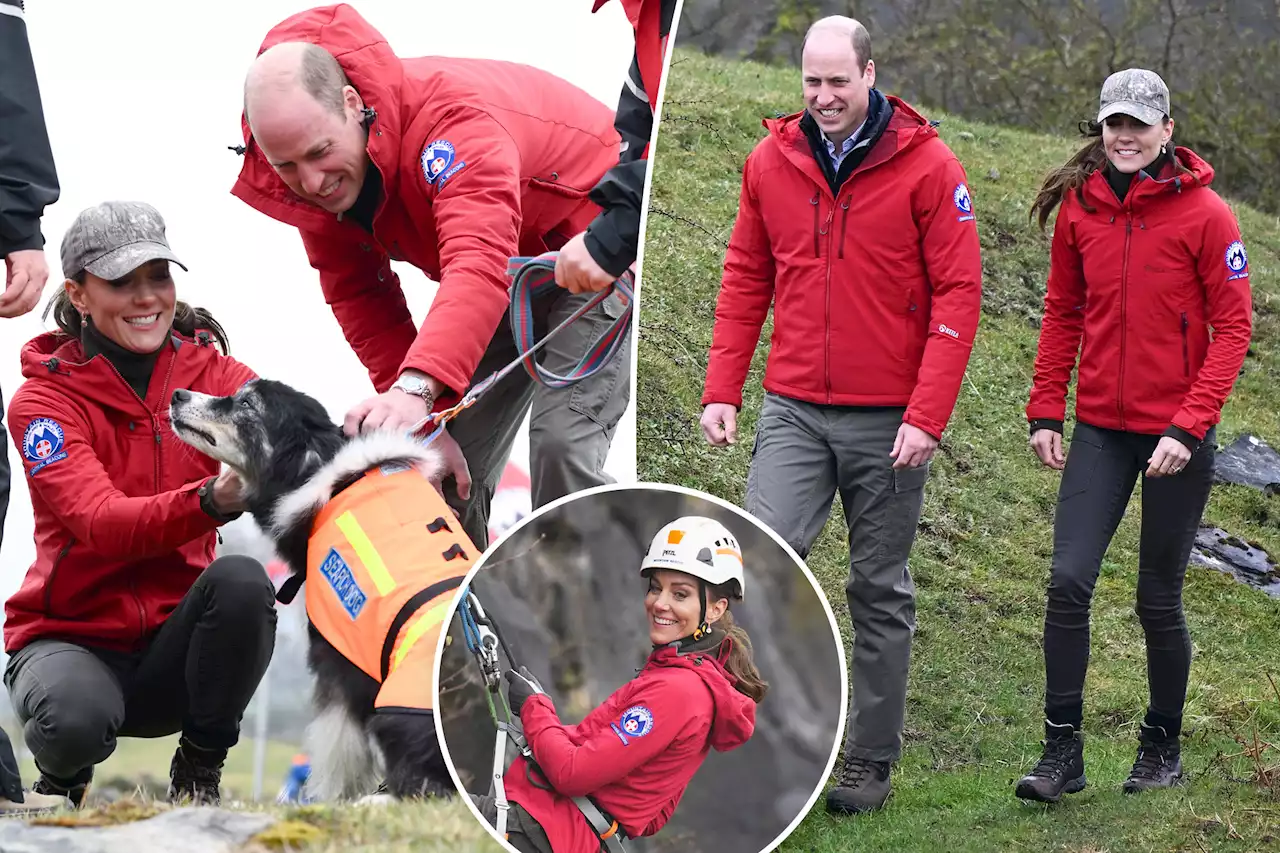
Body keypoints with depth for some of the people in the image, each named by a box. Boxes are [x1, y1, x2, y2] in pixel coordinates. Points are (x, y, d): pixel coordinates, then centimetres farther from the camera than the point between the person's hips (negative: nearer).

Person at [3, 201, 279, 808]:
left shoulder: (213, 372, 1)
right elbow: (101, 523, -25)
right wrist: (213, 500, -45)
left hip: (170, 643, 2)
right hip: (71, 636, -2)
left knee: (242, 581, -30)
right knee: (75, 719, -36)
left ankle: (199, 771, -7)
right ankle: (62, 779, 4)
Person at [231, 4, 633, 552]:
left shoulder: (453, 116, -39)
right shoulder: (305, 181, -16)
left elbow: (479, 263, -54)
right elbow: (364, 306, -12)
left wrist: (416, 387, -67)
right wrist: (424, 424, -24)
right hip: (510, 282, 7)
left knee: (561, 448, -22)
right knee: (452, 467, -2)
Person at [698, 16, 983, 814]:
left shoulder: (927, 167, -7)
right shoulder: (772, 162, 4)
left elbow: (958, 293, -8)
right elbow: (746, 281, 11)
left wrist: (927, 415, -15)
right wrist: (722, 390, 4)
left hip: (888, 419, -2)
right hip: (793, 411, 2)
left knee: (881, 591, 8)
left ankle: (871, 761, 18)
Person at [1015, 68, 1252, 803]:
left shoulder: (1205, 214, -9)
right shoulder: (1080, 207, 2)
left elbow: (1232, 327, -9)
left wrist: (1188, 425, -17)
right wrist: (1046, 411, 6)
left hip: (1177, 433, -3)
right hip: (1101, 430, 3)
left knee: (1159, 599, 6)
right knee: (1069, 582, -8)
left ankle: (1163, 748, 25)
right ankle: (1064, 751, -1)